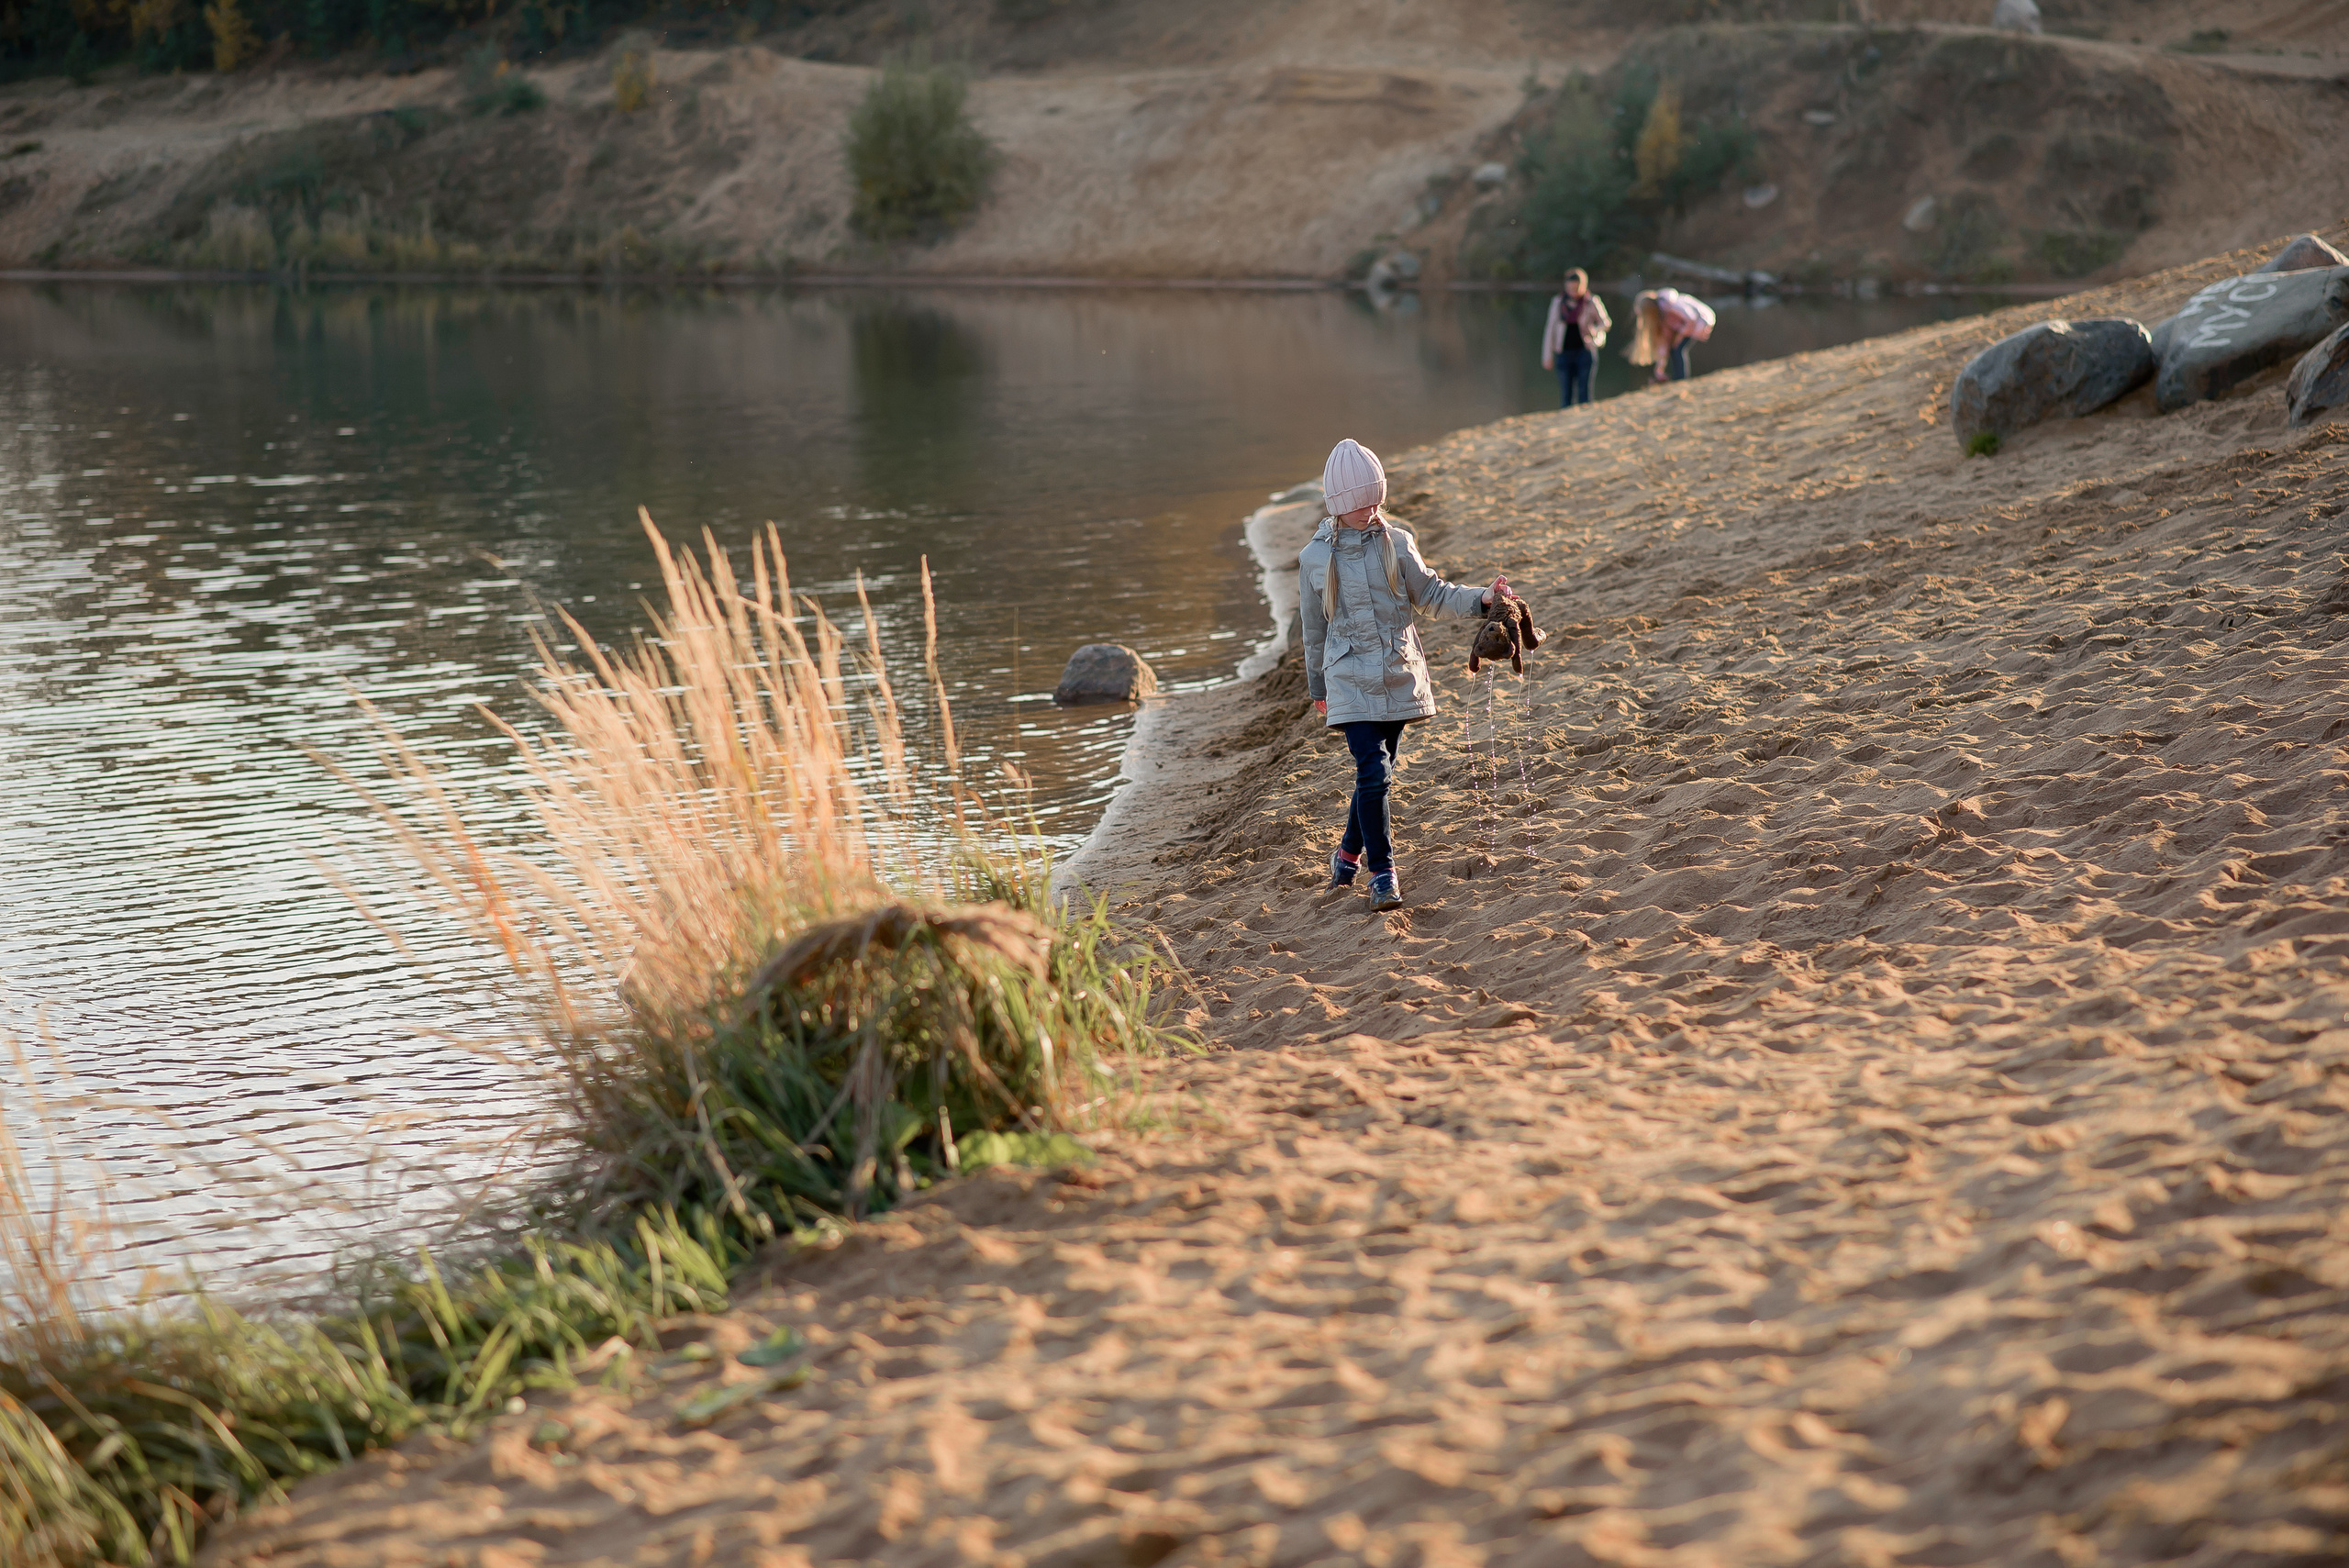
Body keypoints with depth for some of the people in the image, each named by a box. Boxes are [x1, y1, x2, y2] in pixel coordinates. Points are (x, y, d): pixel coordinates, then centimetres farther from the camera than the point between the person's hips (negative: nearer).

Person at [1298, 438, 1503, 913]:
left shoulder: (1396, 543, 2)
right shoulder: (1315, 558, -1)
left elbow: (1431, 594, 6)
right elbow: (1315, 629, 8)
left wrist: (1481, 599, -11)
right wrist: (1318, 689, 16)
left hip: (1399, 675, 3)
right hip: (1352, 681, -3)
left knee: (1376, 774, 11)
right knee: (1372, 774, -13)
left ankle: (1349, 853, 32)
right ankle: (1382, 873, -5)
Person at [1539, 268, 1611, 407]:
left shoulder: (1591, 302, -3)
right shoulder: (1558, 302, 2)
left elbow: (1606, 323, 9)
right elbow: (1550, 328, 7)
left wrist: (1594, 330, -12)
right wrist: (1547, 355, 6)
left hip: (1585, 352, -2)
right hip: (1564, 353, 2)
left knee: (1584, 392, -7)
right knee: (1566, 395, -1)